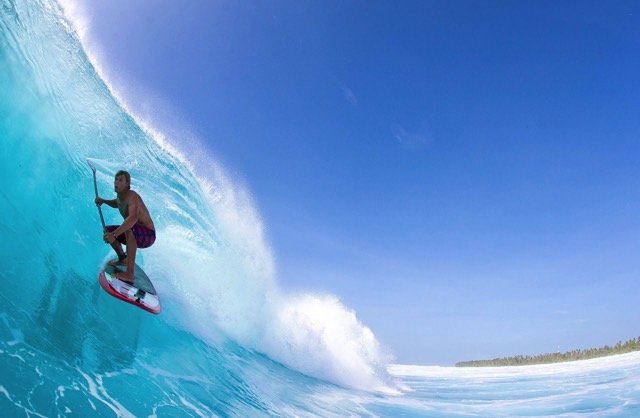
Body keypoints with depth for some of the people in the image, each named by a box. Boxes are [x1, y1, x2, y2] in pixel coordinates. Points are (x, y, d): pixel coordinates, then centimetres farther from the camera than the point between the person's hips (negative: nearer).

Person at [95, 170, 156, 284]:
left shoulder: (131, 196, -24)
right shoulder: (120, 195, 4)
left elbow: (133, 218, -44)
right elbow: (116, 204, 32)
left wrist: (114, 234, -52)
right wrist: (103, 201, 12)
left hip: (148, 236, -10)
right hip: (136, 235, 10)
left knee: (129, 229, -40)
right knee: (107, 230, 15)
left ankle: (129, 273, -41)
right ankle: (123, 259, 26)